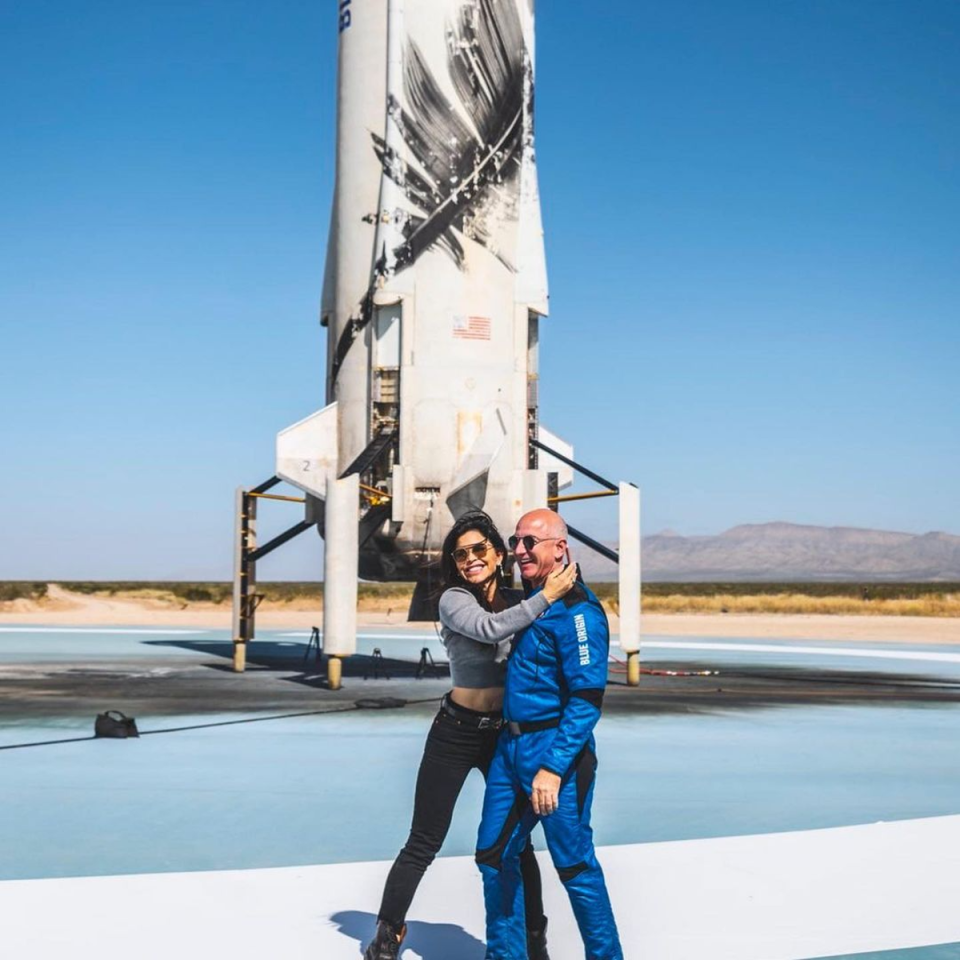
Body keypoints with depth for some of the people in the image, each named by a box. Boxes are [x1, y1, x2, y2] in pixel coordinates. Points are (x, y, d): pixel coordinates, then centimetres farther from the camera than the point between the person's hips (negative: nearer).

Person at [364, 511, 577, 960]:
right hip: (456, 732, -4)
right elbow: (490, 628, -31)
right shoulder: (453, 600, -11)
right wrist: (546, 597, -29)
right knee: (423, 843, 3)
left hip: (508, 734, 4)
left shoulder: (519, 601, 2)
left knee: (517, 842, 11)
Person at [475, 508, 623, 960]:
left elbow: (587, 700, -20)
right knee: (494, 855, 13)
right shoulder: (529, 599, 11)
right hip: (510, 744, 9)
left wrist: (553, 768, -25)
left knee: (575, 865, 0)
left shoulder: (577, 610, -16)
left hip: (556, 750, -9)